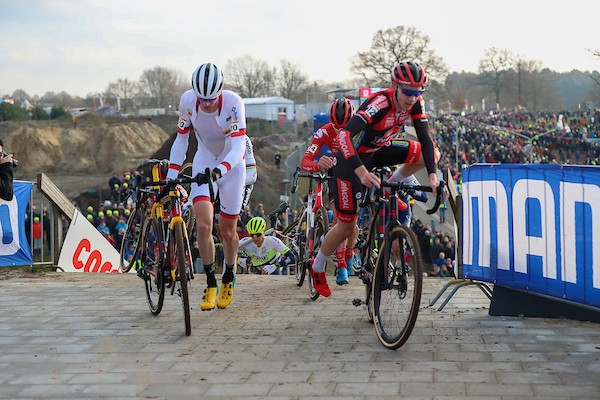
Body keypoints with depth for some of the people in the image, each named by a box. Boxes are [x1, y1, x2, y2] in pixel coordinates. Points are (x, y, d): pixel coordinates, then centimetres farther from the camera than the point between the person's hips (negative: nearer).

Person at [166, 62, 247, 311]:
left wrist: (221, 169, -49)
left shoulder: (233, 102, -27)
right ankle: (211, 284, 0)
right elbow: (181, 139, -7)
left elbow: (239, 145, -32)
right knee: (203, 225, -16)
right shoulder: (187, 101, -17)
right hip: (204, 162, 2)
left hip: (231, 164, -2)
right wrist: (171, 174, -14)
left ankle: (229, 279, 32)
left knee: (227, 231, 6)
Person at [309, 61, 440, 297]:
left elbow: (425, 140, -12)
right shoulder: (380, 103, -35)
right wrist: (361, 172, -56)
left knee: (431, 154, -9)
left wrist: (432, 176, -25)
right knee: (347, 227, -2)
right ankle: (317, 269, 22)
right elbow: (344, 135, -45)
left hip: (379, 150, 6)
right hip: (353, 158, -6)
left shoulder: (415, 103, -16)